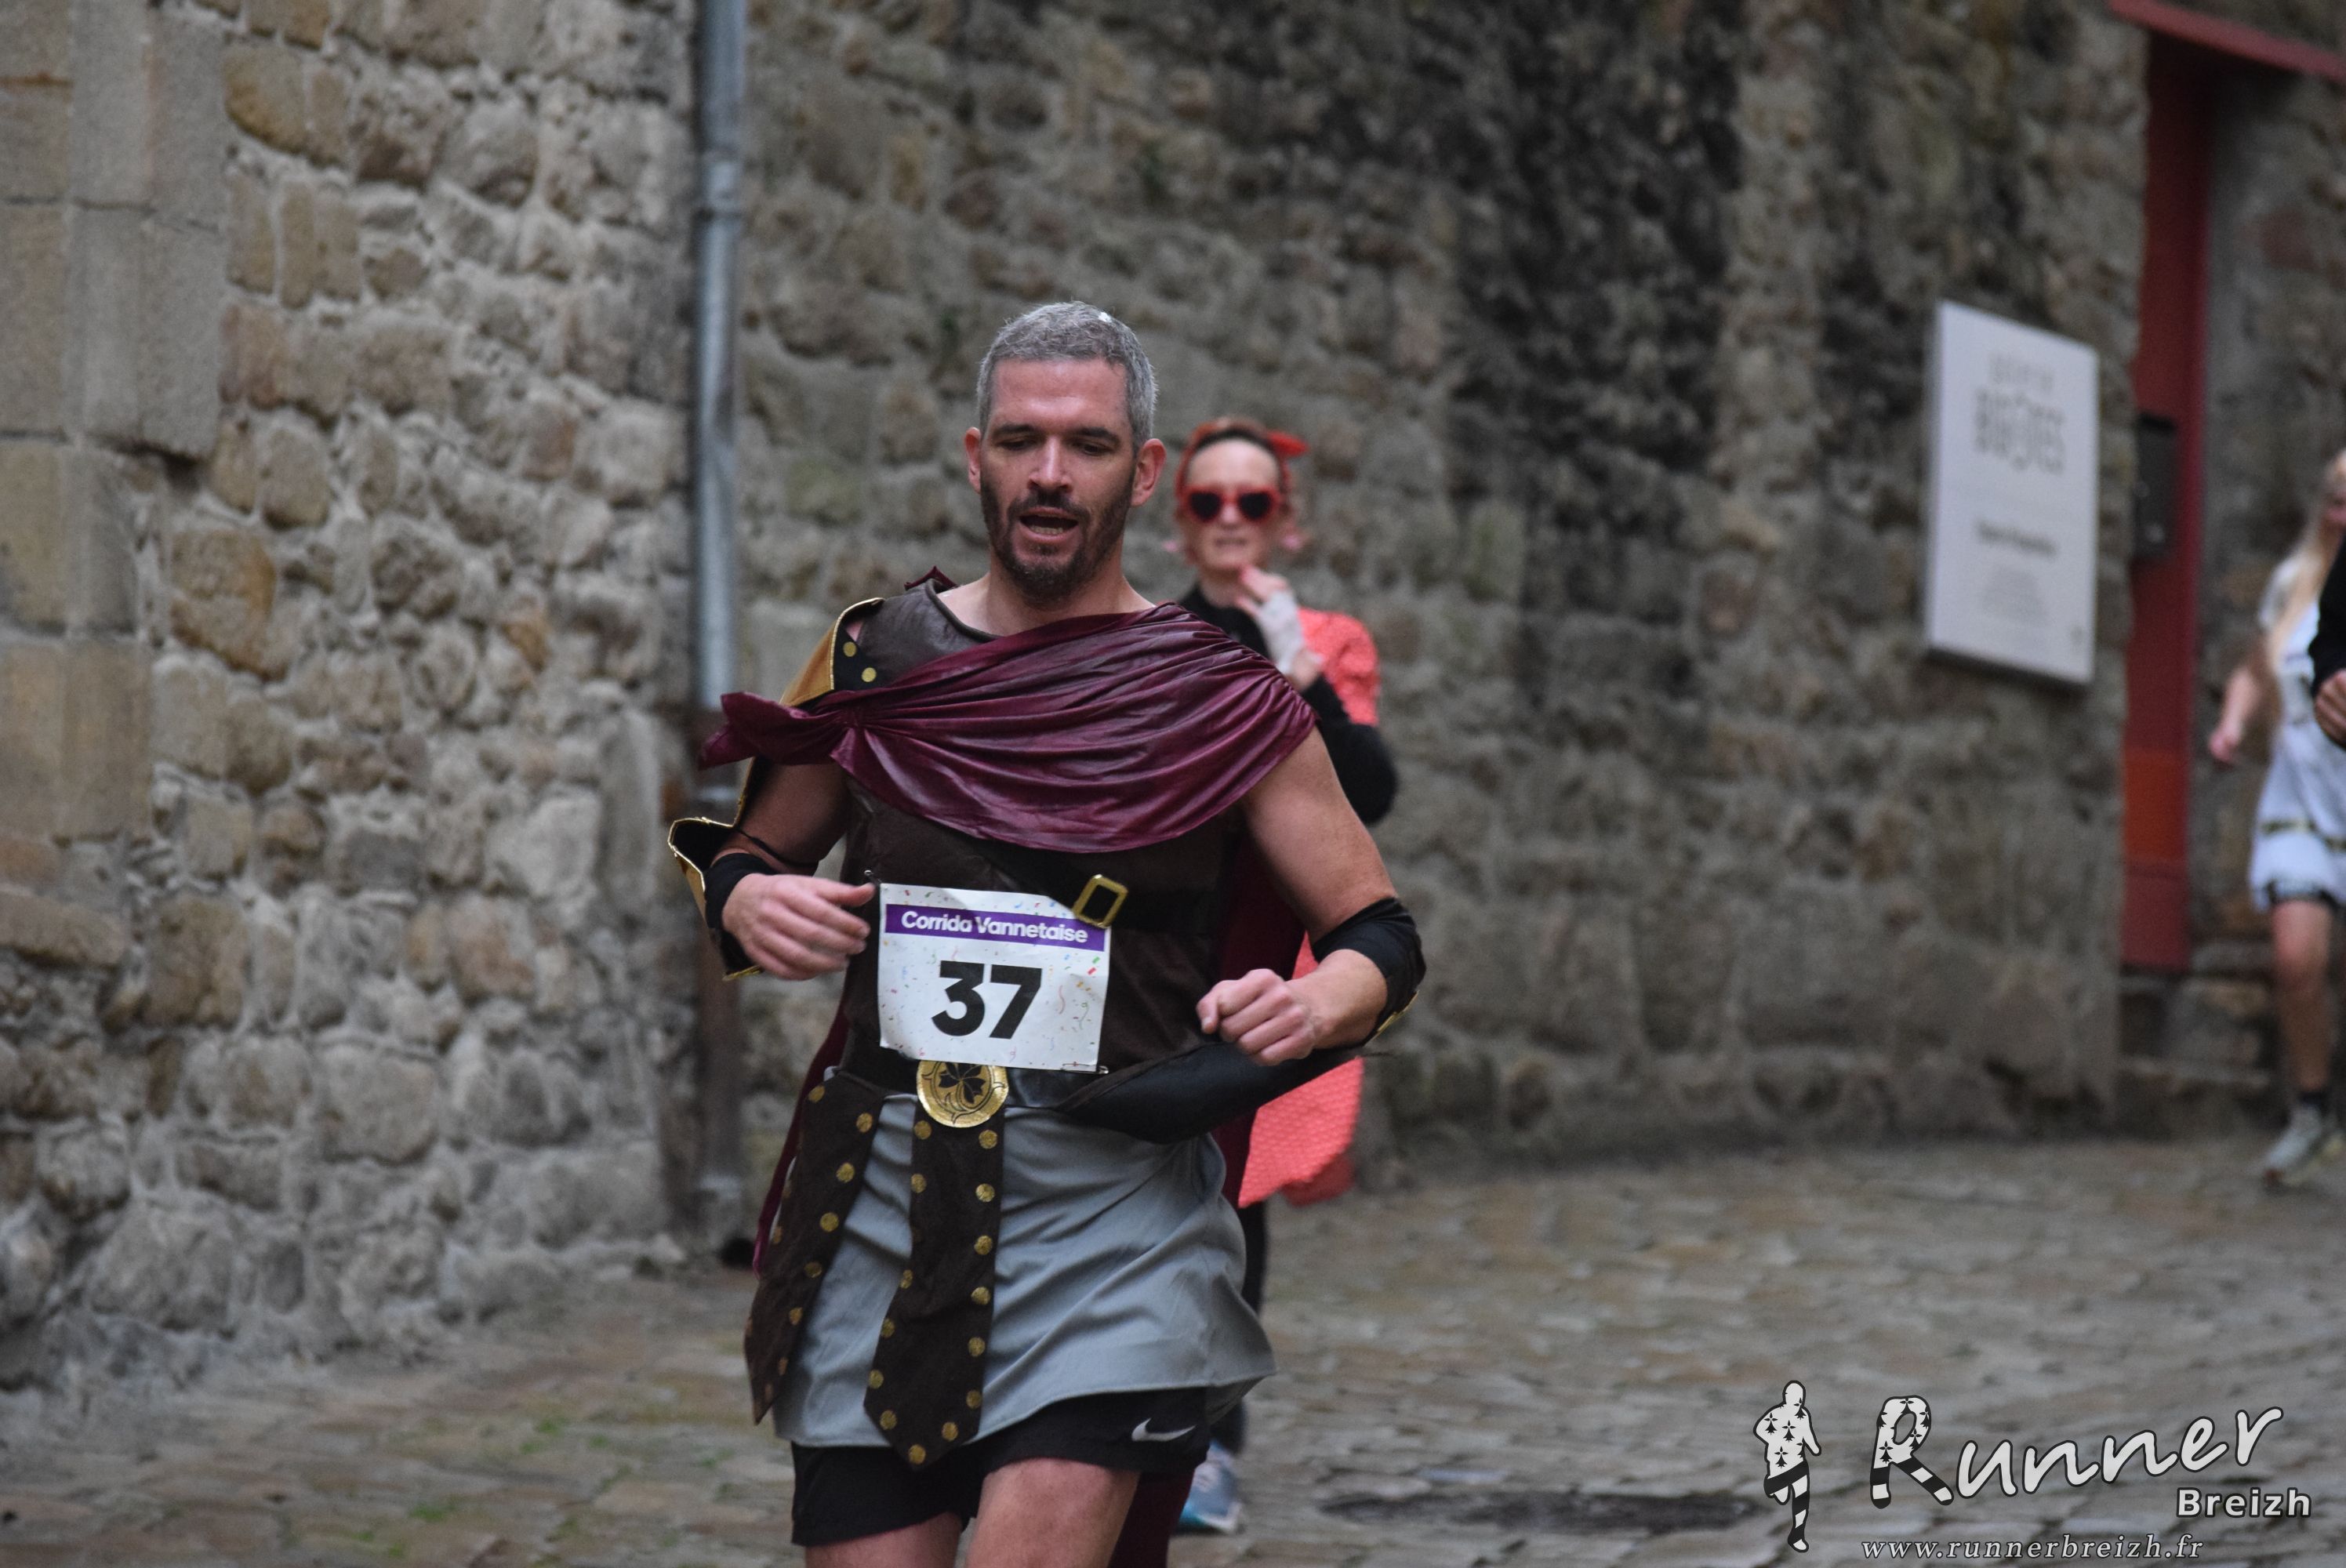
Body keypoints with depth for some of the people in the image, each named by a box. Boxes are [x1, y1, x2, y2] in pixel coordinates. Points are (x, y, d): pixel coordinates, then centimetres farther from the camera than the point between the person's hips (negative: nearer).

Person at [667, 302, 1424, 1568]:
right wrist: (744, 901, -2)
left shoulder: (1226, 705, 3)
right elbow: (750, 851, 21)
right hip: (879, 1196, 2)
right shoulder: (876, 661, 8)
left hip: (1115, 1195, -2)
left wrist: (1316, 1005, -14)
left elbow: (1381, 938, 8)